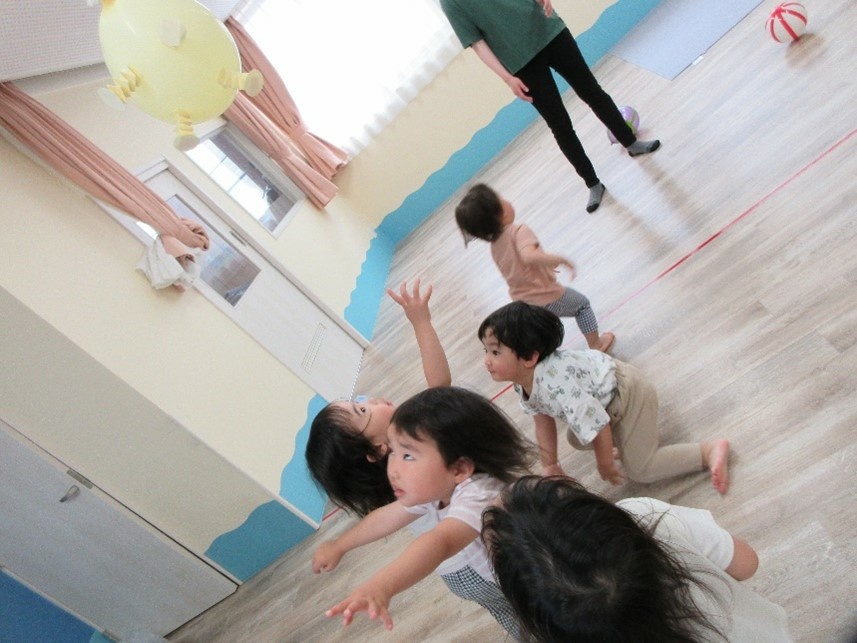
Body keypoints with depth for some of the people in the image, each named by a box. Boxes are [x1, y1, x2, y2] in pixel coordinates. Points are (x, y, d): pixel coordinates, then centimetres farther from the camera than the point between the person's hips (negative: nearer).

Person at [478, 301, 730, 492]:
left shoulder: (554, 383, -40)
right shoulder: (522, 381, -10)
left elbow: (597, 423, -31)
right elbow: (543, 419, 5)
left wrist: (605, 465, -12)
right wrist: (549, 465, 9)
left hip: (627, 393, -9)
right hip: (605, 399, 9)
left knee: (640, 470, -4)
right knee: (576, 440, 23)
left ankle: (712, 450, 5)